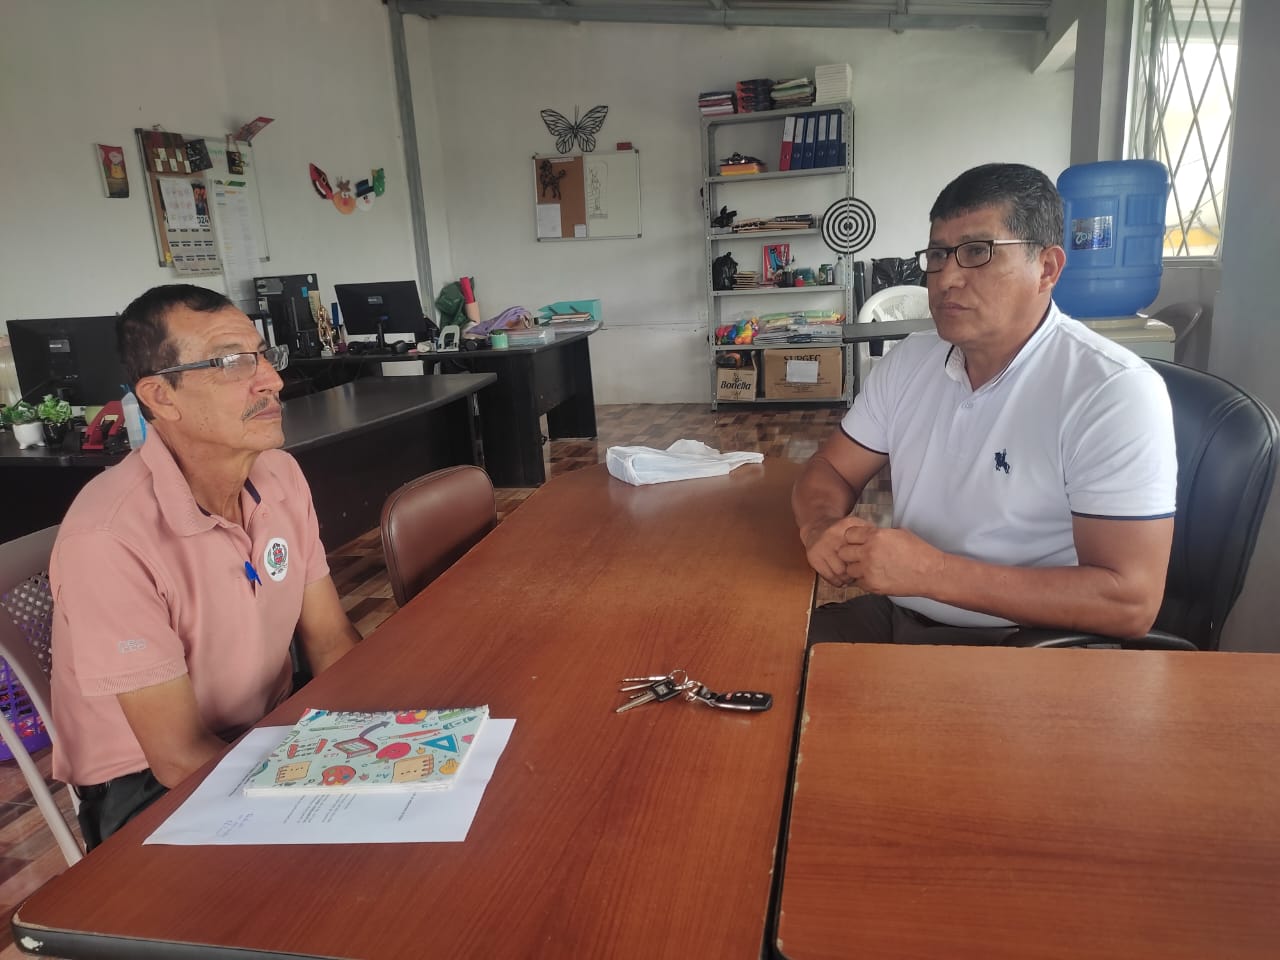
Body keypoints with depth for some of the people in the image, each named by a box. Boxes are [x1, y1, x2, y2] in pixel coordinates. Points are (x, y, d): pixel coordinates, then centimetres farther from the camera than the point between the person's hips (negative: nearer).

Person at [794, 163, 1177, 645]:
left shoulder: (1114, 392, -16)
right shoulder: (909, 360, 6)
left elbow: (1129, 602, -20)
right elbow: (830, 469, 11)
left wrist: (934, 572, -27)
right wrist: (821, 528, -14)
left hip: (1020, 641, -6)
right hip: (889, 613, 6)